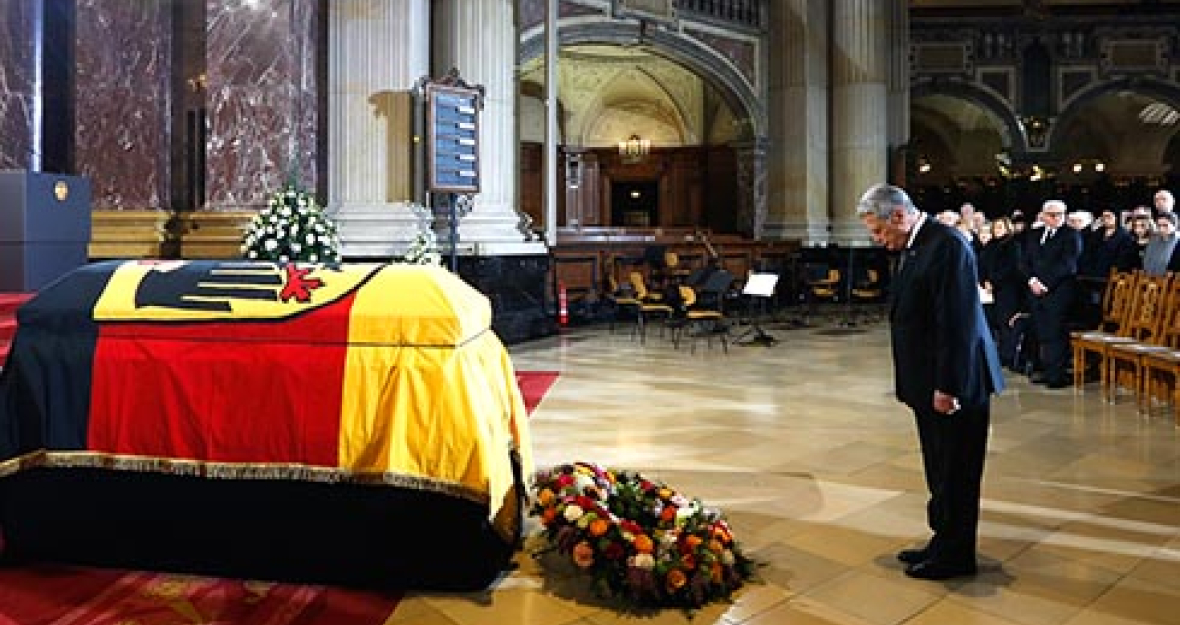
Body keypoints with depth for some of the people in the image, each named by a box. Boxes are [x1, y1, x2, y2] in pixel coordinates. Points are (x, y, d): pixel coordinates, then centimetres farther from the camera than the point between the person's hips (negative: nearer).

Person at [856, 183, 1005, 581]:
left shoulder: (947, 246, -19)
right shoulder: (912, 247, 11)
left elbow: (956, 321, -23)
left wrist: (948, 386, -22)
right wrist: (912, 382, 14)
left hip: (953, 384, -9)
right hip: (929, 383, 9)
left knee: (955, 473, 4)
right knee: (940, 471, 18)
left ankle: (955, 556, 16)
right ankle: (943, 543, 30)